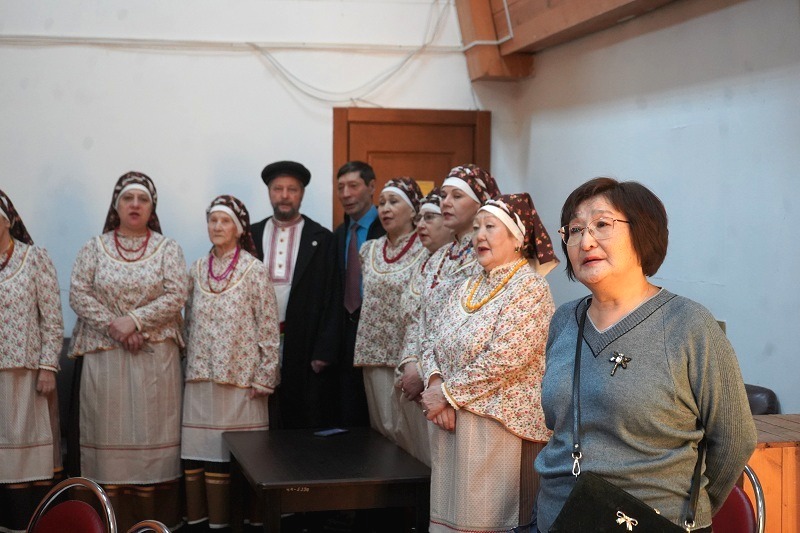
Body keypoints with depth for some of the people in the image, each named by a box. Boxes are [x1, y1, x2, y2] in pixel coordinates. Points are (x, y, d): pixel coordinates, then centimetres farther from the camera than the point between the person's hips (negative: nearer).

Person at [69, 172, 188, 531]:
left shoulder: (167, 249, 4)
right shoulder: (94, 248, 7)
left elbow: (176, 295, -6)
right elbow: (78, 294, 0)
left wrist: (133, 320, -15)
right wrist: (113, 324, -12)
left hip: (155, 356, -1)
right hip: (104, 356, 1)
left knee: (152, 431, 1)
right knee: (108, 433, 2)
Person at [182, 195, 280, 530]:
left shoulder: (255, 270, -4)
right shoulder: (197, 270, 9)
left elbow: (268, 328, -6)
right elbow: (190, 323, 15)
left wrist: (264, 378, -9)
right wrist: (188, 367, 11)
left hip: (239, 377, -4)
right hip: (200, 377, 4)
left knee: (233, 453, -2)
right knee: (196, 451, 4)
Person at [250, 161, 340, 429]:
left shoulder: (322, 240, 3)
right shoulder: (251, 236, 10)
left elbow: (332, 300, 0)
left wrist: (324, 353, -7)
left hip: (306, 354, -2)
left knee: (306, 426, 1)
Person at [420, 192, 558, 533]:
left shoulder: (529, 288, -10)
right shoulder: (466, 288, 14)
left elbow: (505, 359, -19)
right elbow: (436, 348, 13)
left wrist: (447, 393, -13)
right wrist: (436, 384, -8)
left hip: (499, 425, -7)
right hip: (451, 422, 7)